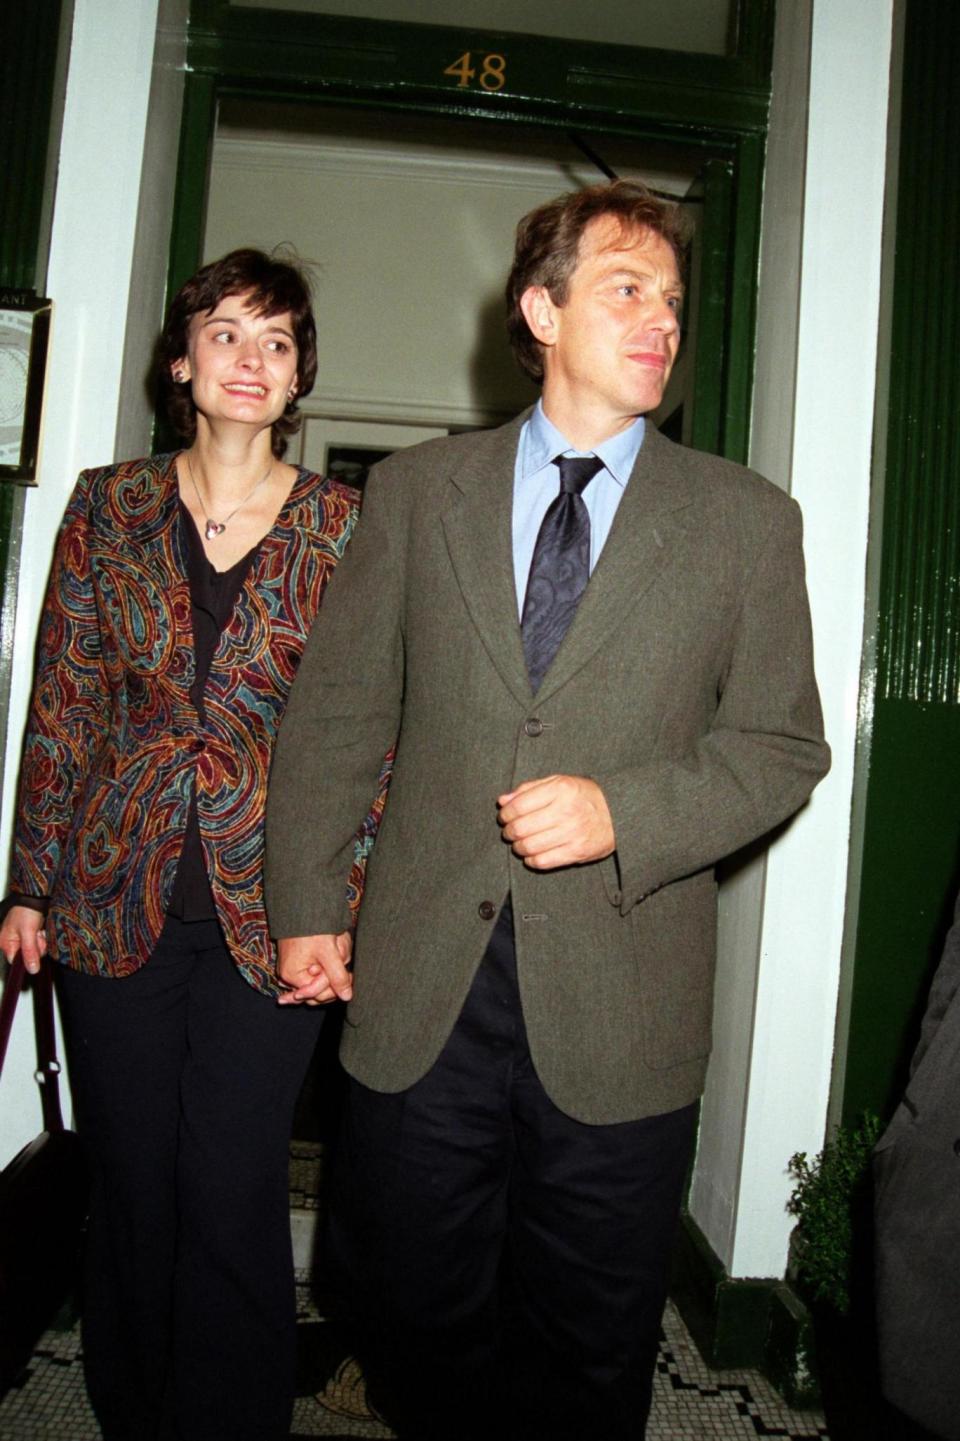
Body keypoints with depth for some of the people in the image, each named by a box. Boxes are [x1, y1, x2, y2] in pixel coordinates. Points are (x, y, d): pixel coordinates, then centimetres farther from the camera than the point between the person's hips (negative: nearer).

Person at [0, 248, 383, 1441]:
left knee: (234, 1197, 4)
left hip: (268, 905, -2)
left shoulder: (345, 526, -1)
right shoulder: (107, 507, 4)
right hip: (115, 896, 2)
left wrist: (344, 908, -5)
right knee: (128, 1186, 14)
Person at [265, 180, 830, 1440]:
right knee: (421, 1322, 17)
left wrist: (623, 813, -14)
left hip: (620, 1008, 0)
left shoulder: (746, 519, 3)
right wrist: (306, 906, 2)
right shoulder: (414, 489, 6)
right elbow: (335, 710, 6)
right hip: (420, 996, 1)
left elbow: (783, 745, 2)